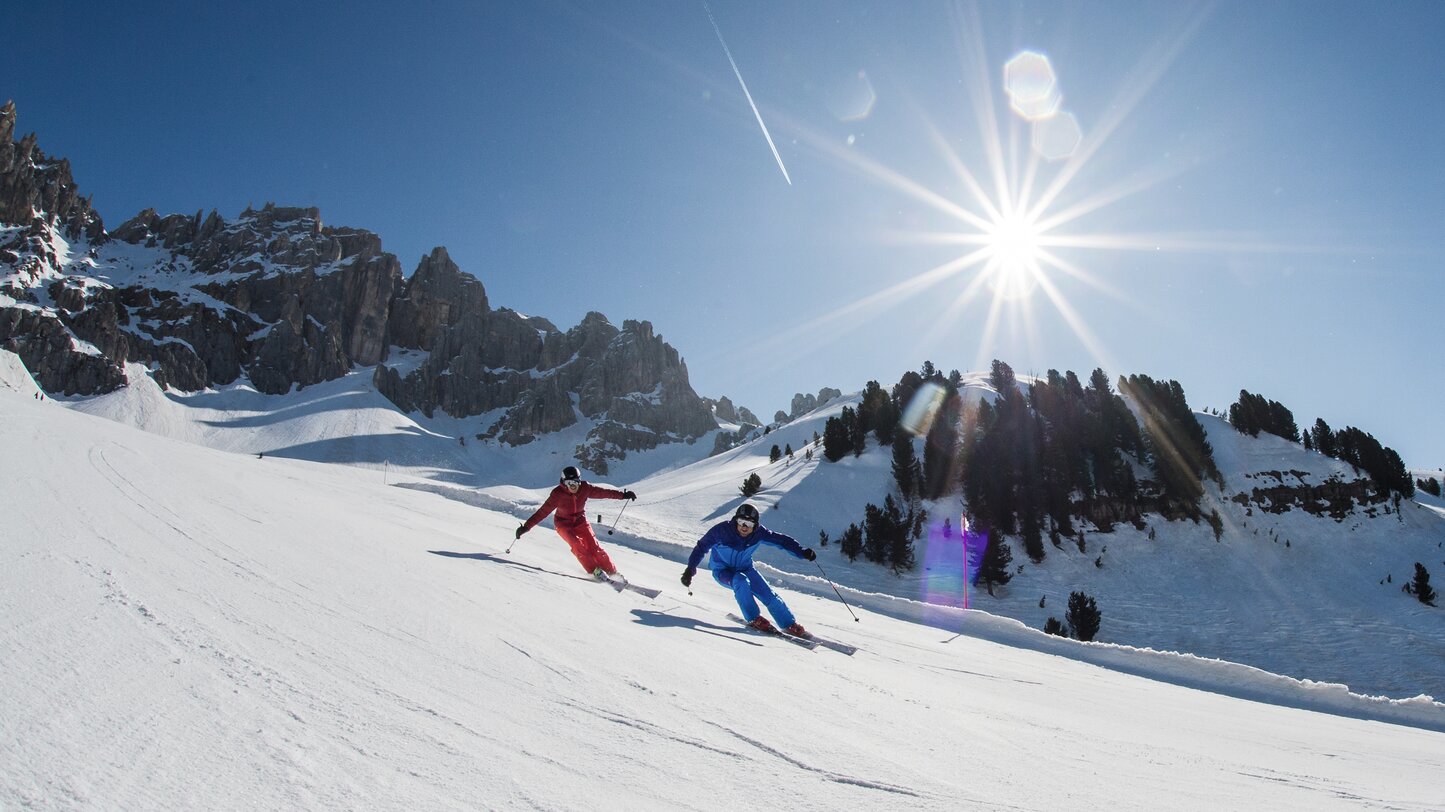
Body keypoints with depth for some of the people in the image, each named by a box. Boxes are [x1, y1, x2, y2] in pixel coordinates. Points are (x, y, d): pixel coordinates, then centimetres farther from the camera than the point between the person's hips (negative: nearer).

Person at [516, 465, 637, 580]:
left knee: (593, 546, -14)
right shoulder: (558, 494, -23)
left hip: (580, 521, 2)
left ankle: (612, 572, -4)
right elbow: (543, 511, -22)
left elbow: (603, 492, -12)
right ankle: (595, 570, -18)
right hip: (563, 523, -2)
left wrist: (623, 495, -14)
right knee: (577, 544, -26)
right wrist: (526, 526, -25)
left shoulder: (585, 488, -17)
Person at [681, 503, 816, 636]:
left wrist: (803, 552, -23)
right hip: (722, 570, -3)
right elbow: (702, 547, -17)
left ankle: (790, 625, 6)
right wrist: (690, 570, -22)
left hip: (745, 568, 3)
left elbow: (781, 540, -15)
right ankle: (754, 619, -16)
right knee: (741, 581, -33)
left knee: (768, 594, -9)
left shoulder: (759, 532, -19)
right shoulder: (722, 530, -27)